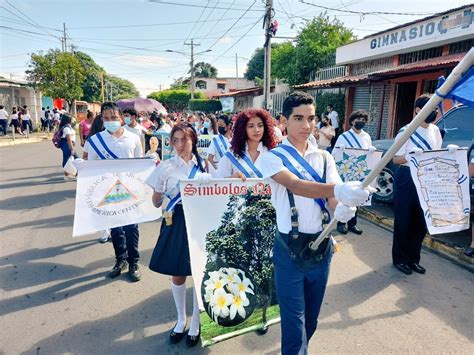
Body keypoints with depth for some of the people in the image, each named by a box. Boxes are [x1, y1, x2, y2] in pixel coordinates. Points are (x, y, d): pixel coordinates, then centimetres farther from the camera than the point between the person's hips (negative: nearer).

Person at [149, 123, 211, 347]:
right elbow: (156, 203, 0)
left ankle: (195, 323, 29)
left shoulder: (204, 165, 4)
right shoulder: (165, 167, -1)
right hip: (177, 223, 0)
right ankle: (181, 320, 36)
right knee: (177, 275, 11)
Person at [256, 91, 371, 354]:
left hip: (322, 245, 5)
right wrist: (339, 189, -45)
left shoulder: (324, 157, 5)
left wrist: (343, 207, -30)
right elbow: (295, 186, -29)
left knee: (311, 317, 21)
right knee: (294, 319, 4)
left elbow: (332, 198, -5)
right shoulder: (272, 157, -10)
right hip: (290, 248, -4)